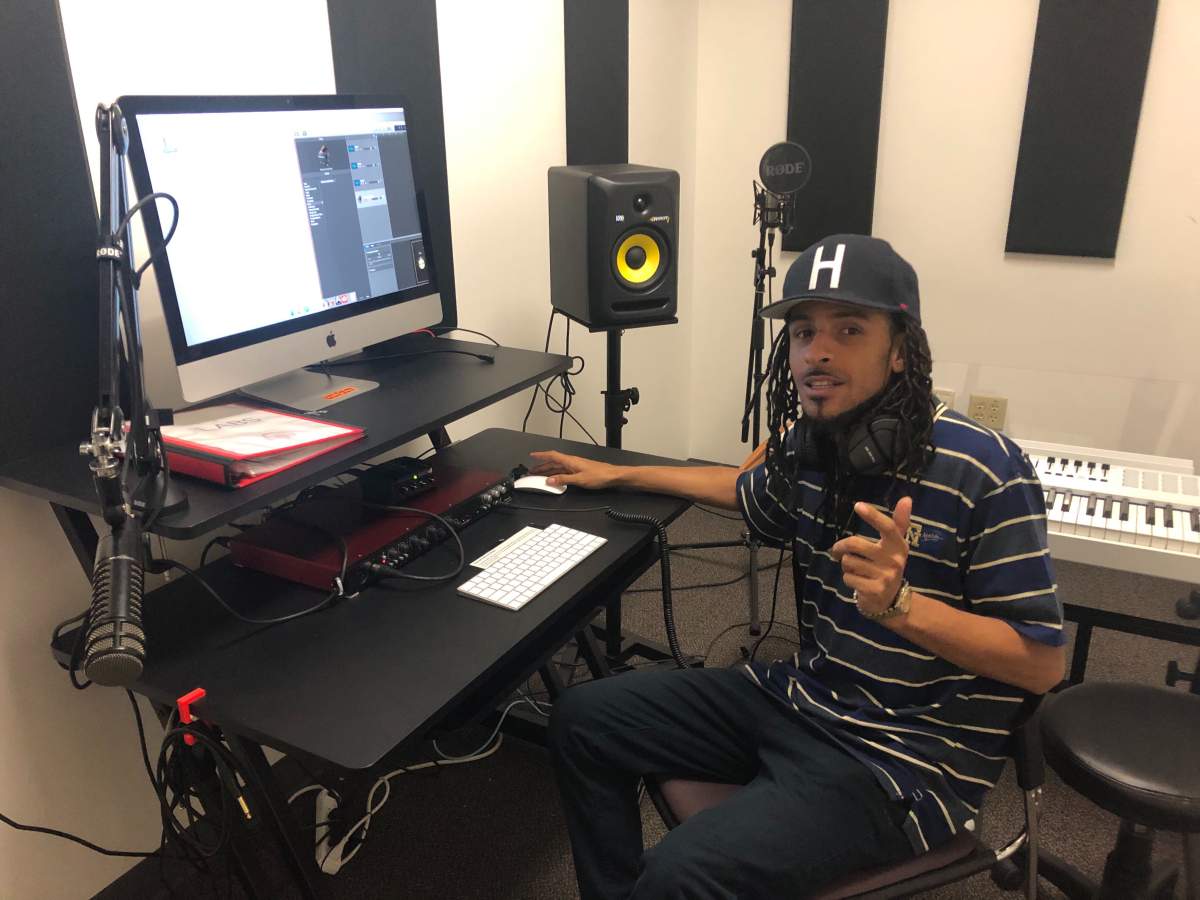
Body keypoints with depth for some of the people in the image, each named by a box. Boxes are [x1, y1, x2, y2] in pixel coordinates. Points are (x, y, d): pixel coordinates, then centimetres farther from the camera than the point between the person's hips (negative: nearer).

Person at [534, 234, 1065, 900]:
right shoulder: (803, 443, 0)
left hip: (905, 754, -6)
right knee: (582, 719, 7)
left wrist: (899, 603, -31)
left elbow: (1042, 663, -15)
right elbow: (750, 492, 25)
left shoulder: (982, 469, -19)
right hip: (799, 697, 7)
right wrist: (616, 475, 26)